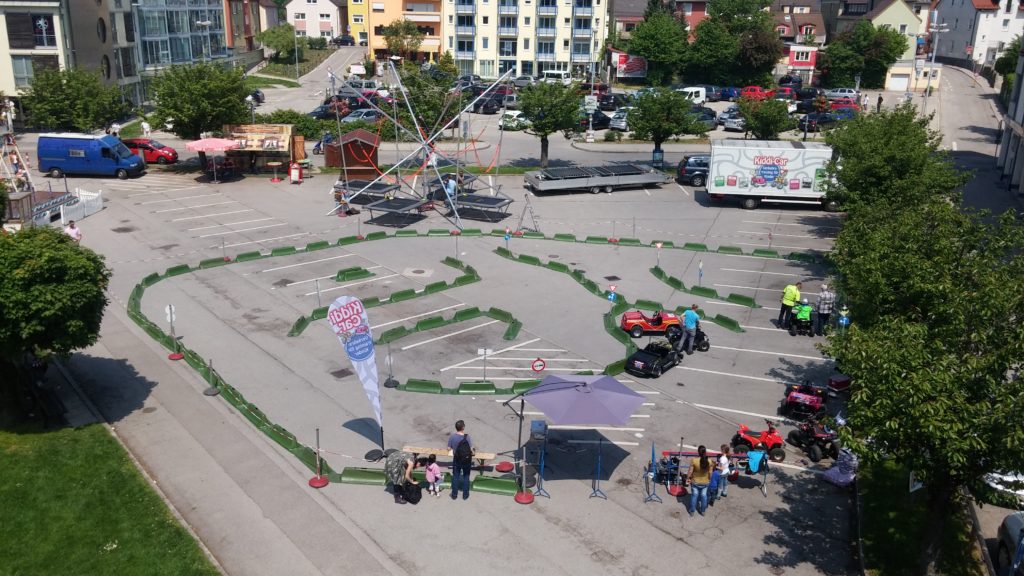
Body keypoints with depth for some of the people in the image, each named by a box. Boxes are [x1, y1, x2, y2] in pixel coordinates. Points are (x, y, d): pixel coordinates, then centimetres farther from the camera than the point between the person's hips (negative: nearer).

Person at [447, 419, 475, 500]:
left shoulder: (452, 436, -16)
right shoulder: (467, 437, -23)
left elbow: (449, 448, -7)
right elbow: (471, 449, -18)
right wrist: (473, 452, 4)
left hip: (457, 460, 2)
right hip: (467, 460, -1)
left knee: (455, 476, 18)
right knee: (466, 476, 17)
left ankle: (454, 494, 29)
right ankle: (465, 495, 28)